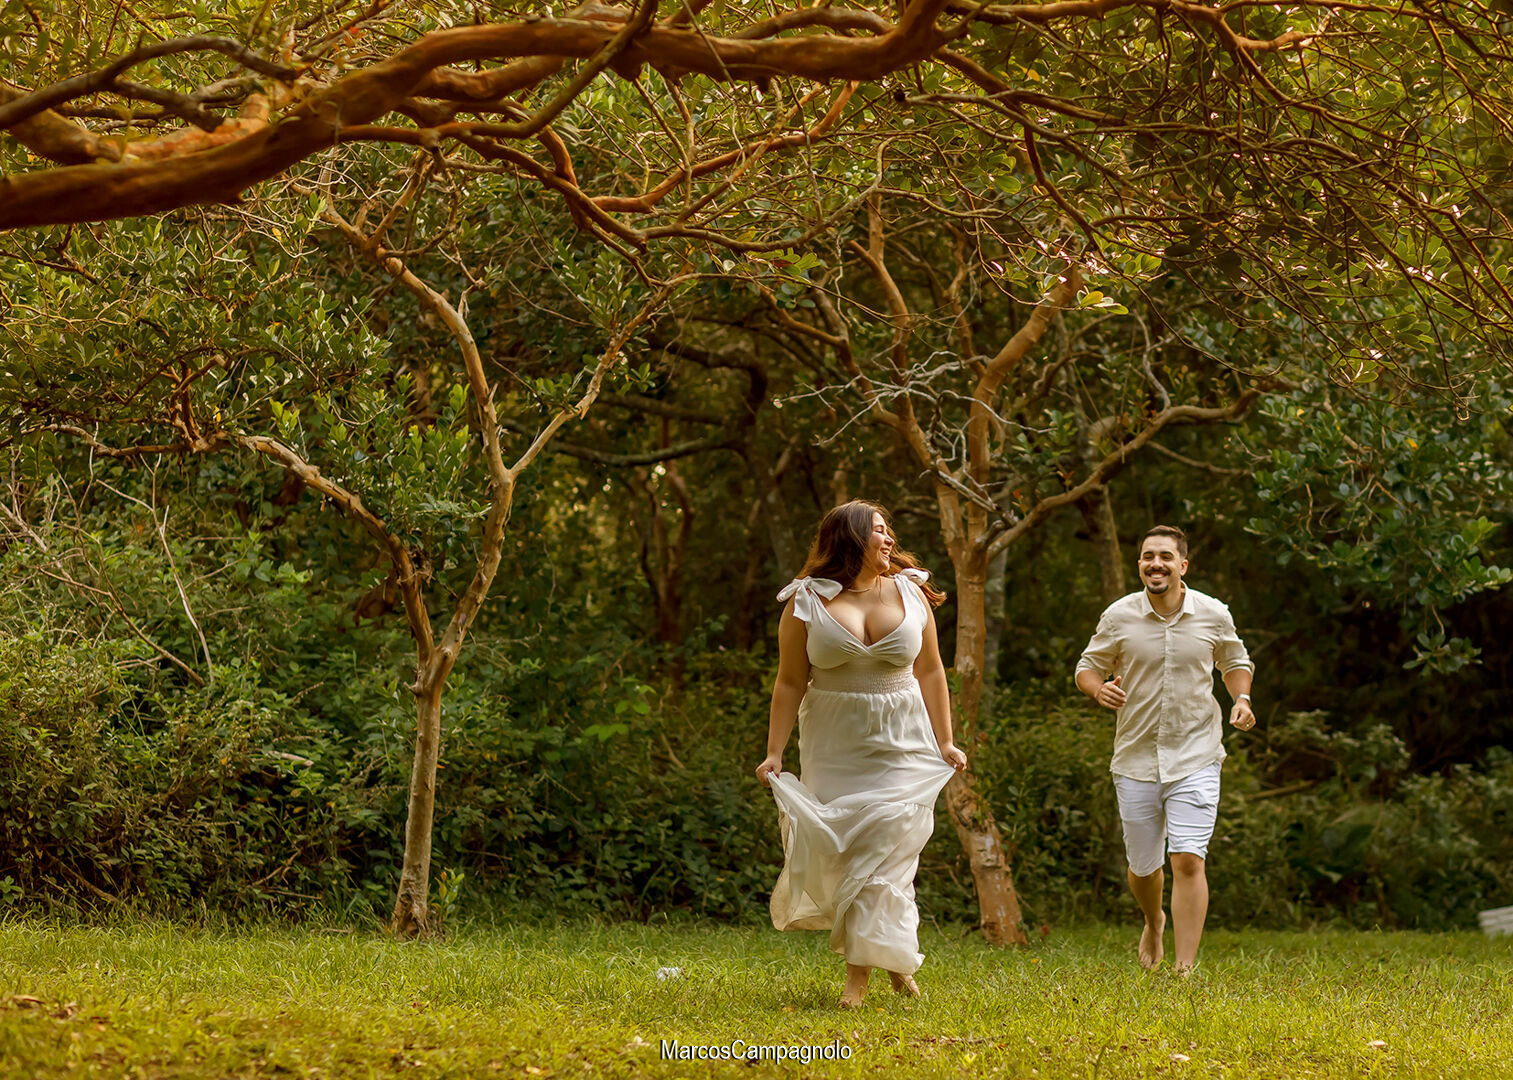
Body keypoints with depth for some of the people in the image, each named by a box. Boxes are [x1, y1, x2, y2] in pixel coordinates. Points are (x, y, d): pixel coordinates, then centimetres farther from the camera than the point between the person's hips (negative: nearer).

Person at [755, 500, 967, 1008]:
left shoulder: (911, 592, 5)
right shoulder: (807, 603, -1)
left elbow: (929, 672, 7)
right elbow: (791, 682, -2)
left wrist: (944, 743, 2)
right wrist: (774, 752, -8)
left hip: (902, 746, 1)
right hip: (835, 746, -1)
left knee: (886, 851, -8)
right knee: (841, 851, -3)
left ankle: (861, 970, -6)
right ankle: (893, 950, 16)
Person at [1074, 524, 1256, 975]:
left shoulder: (1213, 615, -1)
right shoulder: (1119, 616, -3)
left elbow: (1235, 661, 17)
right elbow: (1088, 666, 8)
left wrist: (1241, 699, -3)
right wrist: (1099, 688, -15)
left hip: (1195, 757, -1)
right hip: (1136, 758, 1)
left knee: (1188, 861, -15)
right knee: (1143, 866, 12)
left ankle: (1186, 968, -12)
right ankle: (1154, 922, 46)